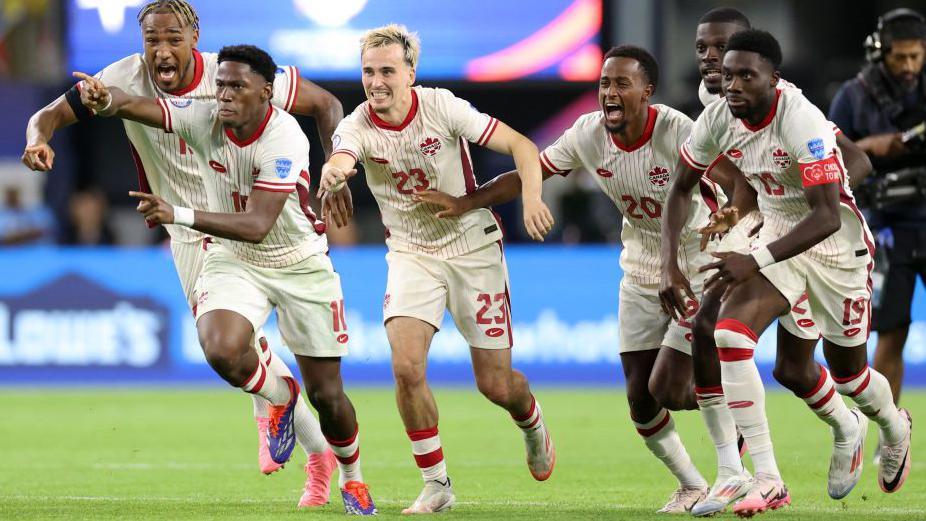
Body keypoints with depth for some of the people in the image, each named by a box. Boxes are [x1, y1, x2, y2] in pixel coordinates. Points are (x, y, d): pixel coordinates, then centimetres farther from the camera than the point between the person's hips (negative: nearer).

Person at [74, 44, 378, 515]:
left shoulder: (285, 139, -28)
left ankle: (352, 477, 33)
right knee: (222, 352, -27)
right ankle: (280, 396, 8)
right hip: (232, 260, 3)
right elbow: (136, 106, -28)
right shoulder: (205, 118, -15)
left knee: (326, 394, 3)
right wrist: (105, 99, -53)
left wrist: (179, 215, -46)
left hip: (300, 265, -3)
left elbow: (257, 225, -36)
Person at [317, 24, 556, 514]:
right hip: (411, 253, 1)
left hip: (473, 247, -1)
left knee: (495, 384, 1)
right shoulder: (357, 127, -14)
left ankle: (533, 426, 38)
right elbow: (342, 158, -38)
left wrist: (531, 197, -33)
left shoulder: (442, 106, -17)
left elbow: (521, 146, -14)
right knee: (406, 367, -19)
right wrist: (333, 171, -63)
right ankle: (435, 484, -3)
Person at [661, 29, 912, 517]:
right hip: (777, 235, 5)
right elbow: (681, 188, 2)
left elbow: (828, 216, -36)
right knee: (729, 334, -20)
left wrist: (755, 261, -43)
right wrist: (670, 263, -10)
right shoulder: (717, 118, -13)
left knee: (848, 371, 11)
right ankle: (767, 481, -17)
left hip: (835, 242, -5)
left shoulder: (802, 121, -31)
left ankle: (895, 429, 49)